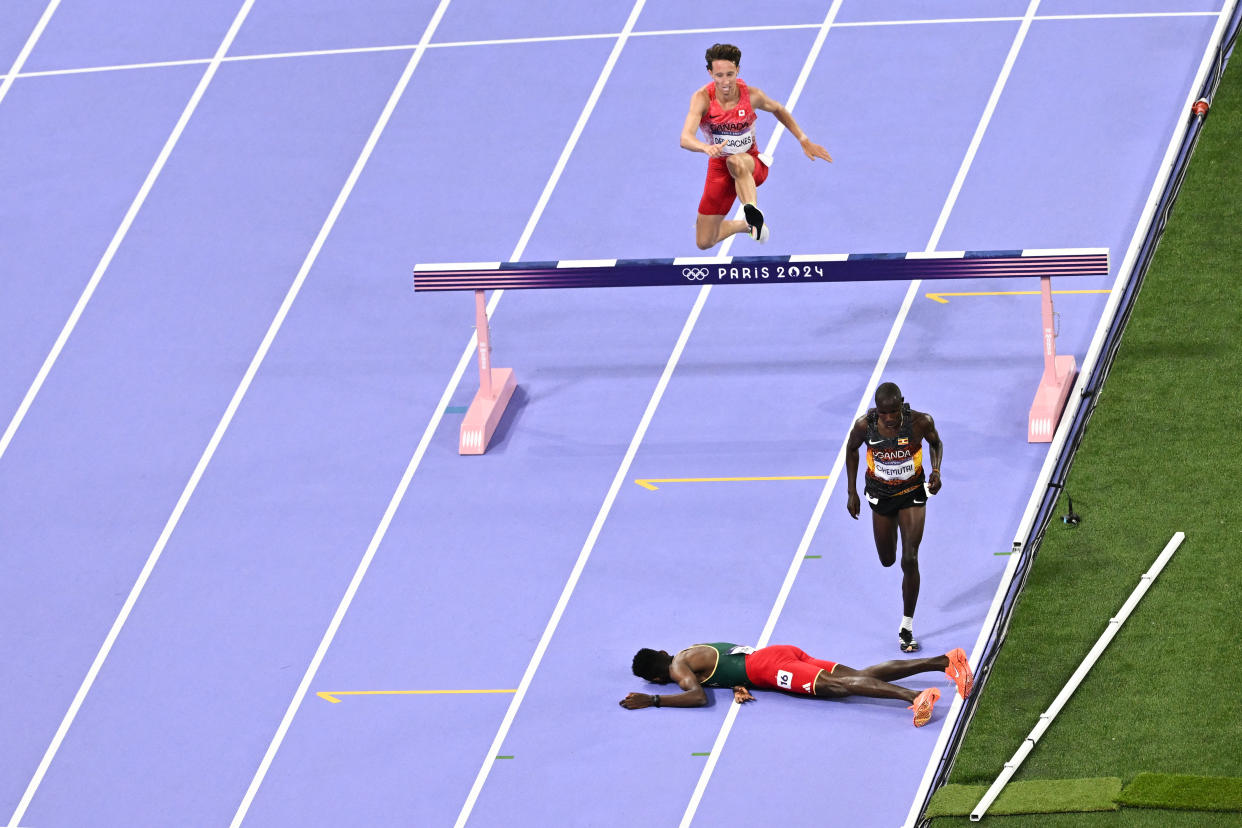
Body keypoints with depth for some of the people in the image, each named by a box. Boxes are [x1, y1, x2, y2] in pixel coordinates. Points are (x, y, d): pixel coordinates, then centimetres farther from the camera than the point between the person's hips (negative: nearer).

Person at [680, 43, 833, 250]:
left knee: (736, 162, -42)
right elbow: (685, 139, -34)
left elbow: (778, 110, 10)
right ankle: (747, 225, 32)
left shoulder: (751, 95, -14)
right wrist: (706, 147, -56)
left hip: (752, 164, -2)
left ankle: (753, 214, -60)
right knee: (704, 242, 4)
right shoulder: (702, 99, -20)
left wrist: (804, 141, 8)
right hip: (719, 167, 2)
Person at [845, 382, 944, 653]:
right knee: (887, 560, 15)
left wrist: (936, 470, -20)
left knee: (910, 560, -9)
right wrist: (852, 492, 1)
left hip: (912, 493, -2)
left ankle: (907, 628, 4)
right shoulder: (864, 425, -24)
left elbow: (936, 443, -2)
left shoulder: (921, 422, -26)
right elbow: (851, 450, -1)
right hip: (881, 495, 2)